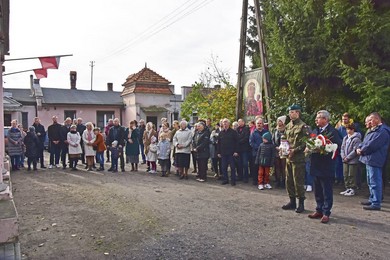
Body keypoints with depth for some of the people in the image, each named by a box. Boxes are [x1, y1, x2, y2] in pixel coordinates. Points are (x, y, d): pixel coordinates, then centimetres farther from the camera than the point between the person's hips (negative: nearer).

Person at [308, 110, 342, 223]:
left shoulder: (332, 132, -9)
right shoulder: (315, 131, 13)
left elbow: (337, 147, -15)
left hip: (326, 166, -7)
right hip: (316, 165, 7)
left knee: (327, 191, 3)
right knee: (317, 191, 15)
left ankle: (326, 213, 11)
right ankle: (319, 210, 26)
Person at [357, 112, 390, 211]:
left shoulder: (382, 131, -17)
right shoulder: (373, 130, 19)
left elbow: (371, 145, -23)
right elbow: (364, 142, 20)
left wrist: (362, 150, -7)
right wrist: (359, 148, 0)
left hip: (374, 161, -11)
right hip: (369, 160, 11)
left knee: (375, 182, -7)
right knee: (370, 182, 19)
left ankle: (376, 203, -2)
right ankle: (372, 199, 31)